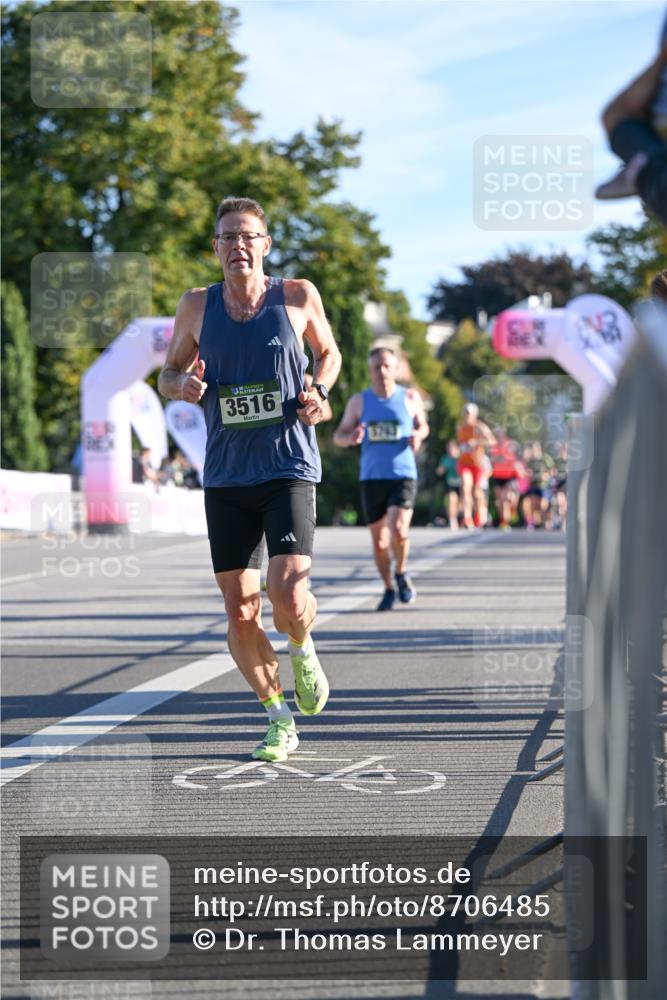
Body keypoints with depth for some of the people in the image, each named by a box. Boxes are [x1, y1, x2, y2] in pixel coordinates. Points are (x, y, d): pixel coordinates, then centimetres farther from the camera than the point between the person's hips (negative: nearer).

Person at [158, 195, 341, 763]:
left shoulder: (298, 297, 0)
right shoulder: (197, 307, 5)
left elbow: (328, 352, 17)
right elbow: (168, 375, 15)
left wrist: (319, 391, -3)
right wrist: (184, 386, -8)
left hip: (289, 469, -2)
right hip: (226, 477, 3)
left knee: (287, 593, -19)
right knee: (240, 611, 2)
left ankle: (303, 652, 17)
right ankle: (280, 721, 20)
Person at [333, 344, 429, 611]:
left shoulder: (410, 398, 3)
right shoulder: (359, 401, 4)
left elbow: (422, 426, 19)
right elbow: (339, 436, 9)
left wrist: (418, 436, -5)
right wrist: (351, 438, -14)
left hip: (403, 476, -2)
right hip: (372, 478, 2)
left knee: (398, 530, -21)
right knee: (379, 541, 6)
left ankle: (401, 573, 8)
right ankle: (389, 589, 28)